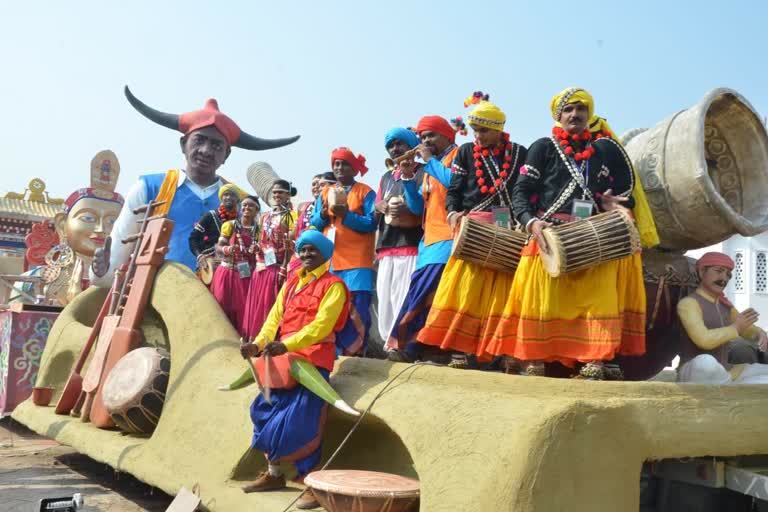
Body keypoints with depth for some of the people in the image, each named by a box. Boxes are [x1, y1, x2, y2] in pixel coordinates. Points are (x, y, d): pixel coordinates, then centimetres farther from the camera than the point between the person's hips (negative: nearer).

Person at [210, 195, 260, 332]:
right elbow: (218, 248, 0)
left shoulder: (259, 229, 6)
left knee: (243, 310, 0)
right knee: (223, 309, -2)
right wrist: (227, 249, -21)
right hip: (228, 273, -1)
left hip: (247, 276, 1)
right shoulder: (230, 225, 3)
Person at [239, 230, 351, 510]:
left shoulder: (333, 285, -3)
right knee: (265, 411, 8)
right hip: (284, 358, 7)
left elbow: (321, 325, -16)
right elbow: (275, 317, 13)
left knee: (301, 421, -12)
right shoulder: (291, 284, 19)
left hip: (313, 359, -7)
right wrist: (258, 343, -6)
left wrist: (287, 344, -28)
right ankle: (273, 473, 23)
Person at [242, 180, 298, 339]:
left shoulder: (291, 215, -3)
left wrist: (283, 269, -16)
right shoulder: (265, 216, 17)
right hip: (262, 266, 6)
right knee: (257, 305, 7)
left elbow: (290, 245, -10)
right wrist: (255, 248, -2)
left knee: (272, 306, -5)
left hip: (277, 267, -6)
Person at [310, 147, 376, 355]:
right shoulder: (325, 193, 19)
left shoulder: (365, 192, 3)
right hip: (329, 261, 5)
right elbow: (314, 223, 15)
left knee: (356, 310, -8)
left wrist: (346, 214, -17)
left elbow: (371, 224, -8)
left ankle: (354, 352, -3)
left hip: (357, 262, -5)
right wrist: (323, 215, -6)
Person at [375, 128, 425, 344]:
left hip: (411, 248, -7)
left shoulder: (422, 172, 5)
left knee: (405, 304, -14)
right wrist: (380, 208, 2)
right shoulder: (386, 177, 25)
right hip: (386, 249, 7)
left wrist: (407, 209, -18)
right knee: (385, 304, 6)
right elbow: (375, 214, 25)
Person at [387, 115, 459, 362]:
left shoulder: (459, 155, 4)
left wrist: (430, 159, -4)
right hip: (430, 239, 8)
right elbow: (417, 207, 20)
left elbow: (454, 182, -18)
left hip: (449, 237, -8)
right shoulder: (429, 170, 27)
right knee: (425, 294, -1)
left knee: (425, 291, -16)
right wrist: (408, 176, 8)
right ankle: (417, 345, -1)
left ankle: (410, 345, -13)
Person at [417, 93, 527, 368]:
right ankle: (458, 348, -3)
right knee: (465, 289, -6)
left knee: (501, 292, 0)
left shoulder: (519, 153, 8)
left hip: (509, 231, 0)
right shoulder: (466, 152, 9)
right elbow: (453, 191, 6)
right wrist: (453, 213, -13)